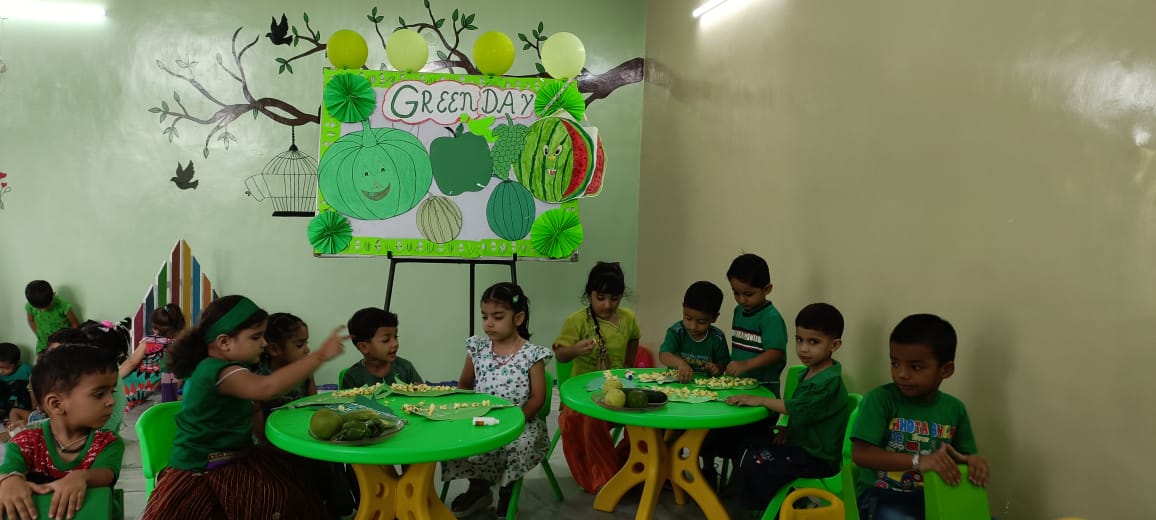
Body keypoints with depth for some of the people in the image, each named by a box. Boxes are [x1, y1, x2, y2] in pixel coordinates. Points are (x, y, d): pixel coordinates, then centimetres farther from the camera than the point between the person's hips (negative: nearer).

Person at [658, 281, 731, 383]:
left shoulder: (717, 338, -3)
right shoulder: (676, 331, -6)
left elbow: (724, 362, 8)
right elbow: (663, 355, -18)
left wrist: (717, 368, -14)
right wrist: (680, 363, -37)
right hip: (677, 381, -1)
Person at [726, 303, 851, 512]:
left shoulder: (828, 382, -24)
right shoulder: (810, 372, 6)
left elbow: (794, 407, -22)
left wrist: (759, 400, -15)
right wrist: (788, 430, -1)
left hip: (817, 457, -10)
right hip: (801, 442, 10)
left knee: (754, 464, -18)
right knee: (748, 445, 14)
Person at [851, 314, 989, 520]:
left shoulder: (954, 408, 4)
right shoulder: (880, 399, -12)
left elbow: (964, 456, 13)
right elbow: (860, 454, -20)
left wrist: (973, 461, -12)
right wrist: (918, 461, -29)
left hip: (933, 496, 6)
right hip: (883, 496, -5)